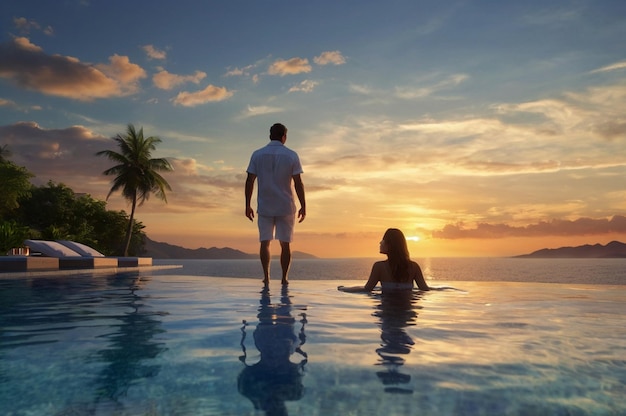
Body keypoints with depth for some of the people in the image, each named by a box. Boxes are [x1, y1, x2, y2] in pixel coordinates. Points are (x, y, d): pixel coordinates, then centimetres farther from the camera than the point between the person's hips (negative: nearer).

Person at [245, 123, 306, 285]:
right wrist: (303, 206, -1)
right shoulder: (291, 155, -2)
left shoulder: (257, 154, 3)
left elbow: (250, 181, 0)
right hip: (286, 207, -1)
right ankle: (284, 278, 8)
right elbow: (298, 183, -7)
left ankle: (266, 276, 3)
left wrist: (248, 205, 5)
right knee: (285, 243, 6)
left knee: (265, 242, 7)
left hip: (264, 207, 1)